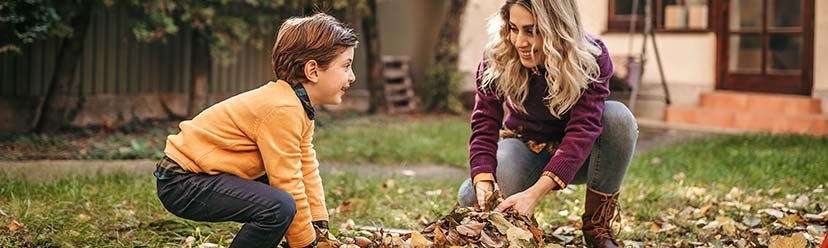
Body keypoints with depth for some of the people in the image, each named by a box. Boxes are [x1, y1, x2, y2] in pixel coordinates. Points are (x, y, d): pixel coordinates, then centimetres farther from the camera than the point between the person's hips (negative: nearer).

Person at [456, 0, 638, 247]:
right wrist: (483, 183, -42)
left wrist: (534, 193, -47)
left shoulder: (592, 58, -26)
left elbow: (583, 130, -35)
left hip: (574, 157, -1)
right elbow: (484, 125, -22)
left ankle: (598, 227, -18)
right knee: (471, 199, -31)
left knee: (618, 116, -33)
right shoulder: (497, 59, -20)